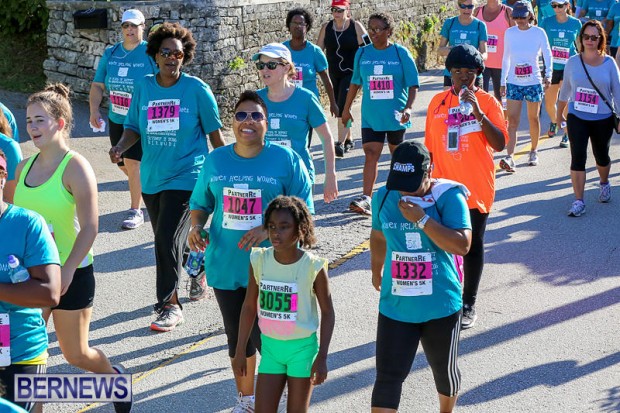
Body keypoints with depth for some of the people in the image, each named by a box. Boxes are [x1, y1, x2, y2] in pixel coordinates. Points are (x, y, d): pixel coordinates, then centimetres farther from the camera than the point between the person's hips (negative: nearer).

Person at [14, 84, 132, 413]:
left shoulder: (75, 167, -14)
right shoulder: (23, 168, 4)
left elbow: (89, 229, -18)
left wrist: (67, 272, -24)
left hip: (71, 274, -5)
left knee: (75, 353, 10)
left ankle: (113, 377, 39)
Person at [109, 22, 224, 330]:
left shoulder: (197, 89, -7)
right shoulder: (143, 88, 3)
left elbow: (214, 132, -1)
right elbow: (134, 127, 8)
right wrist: (121, 146, -13)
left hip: (185, 176, -5)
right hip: (151, 176, 5)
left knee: (166, 238, -14)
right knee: (165, 239, 15)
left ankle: (170, 306, -2)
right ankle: (200, 272, 42)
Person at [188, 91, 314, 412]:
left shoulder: (285, 159, -5)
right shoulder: (215, 160, 6)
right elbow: (200, 203, 15)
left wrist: (269, 229, -22)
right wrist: (195, 226, -6)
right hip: (225, 265, 4)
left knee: (266, 338, -3)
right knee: (237, 337, 15)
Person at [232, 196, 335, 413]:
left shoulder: (313, 266, -16)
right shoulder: (259, 260, -7)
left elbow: (327, 313, -7)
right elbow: (249, 307, 3)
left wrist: (322, 358, -11)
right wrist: (240, 351, 5)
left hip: (302, 347, -3)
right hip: (270, 346, 3)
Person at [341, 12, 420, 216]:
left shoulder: (401, 53, -6)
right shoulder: (362, 53, 3)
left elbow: (413, 84, -6)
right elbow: (355, 82, 13)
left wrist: (408, 108, -20)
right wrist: (346, 108, 15)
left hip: (395, 115, -1)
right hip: (371, 115, 1)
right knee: (371, 154, -8)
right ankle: (366, 198, -14)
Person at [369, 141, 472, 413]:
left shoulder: (449, 197, -13)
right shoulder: (384, 197, -2)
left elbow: (462, 245, -24)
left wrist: (421, 219, -28)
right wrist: (376, 270, 30)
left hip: (441, 306, -1)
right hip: (395, 306, 1)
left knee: (445, 370, 21)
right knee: (388, 376, -4)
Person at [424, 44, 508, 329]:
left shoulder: (487, 102, -4)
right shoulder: (438, 102, 5)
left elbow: (500, 144, -14)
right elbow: (430, 147, 11)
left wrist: (478, 113, -24)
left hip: (476, 189, -2)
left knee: (473, 246, 7)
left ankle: (468, 304, 18)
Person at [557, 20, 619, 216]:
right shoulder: (573, 62, 0)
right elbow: (565, 90, 11)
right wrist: (559, 113, 18)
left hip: (602, 119, 0)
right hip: (577, 118, 0)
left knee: (601, 156, 15)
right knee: (578, 157, -9)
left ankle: (604, 183, 47)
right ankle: (578, 201, -4)